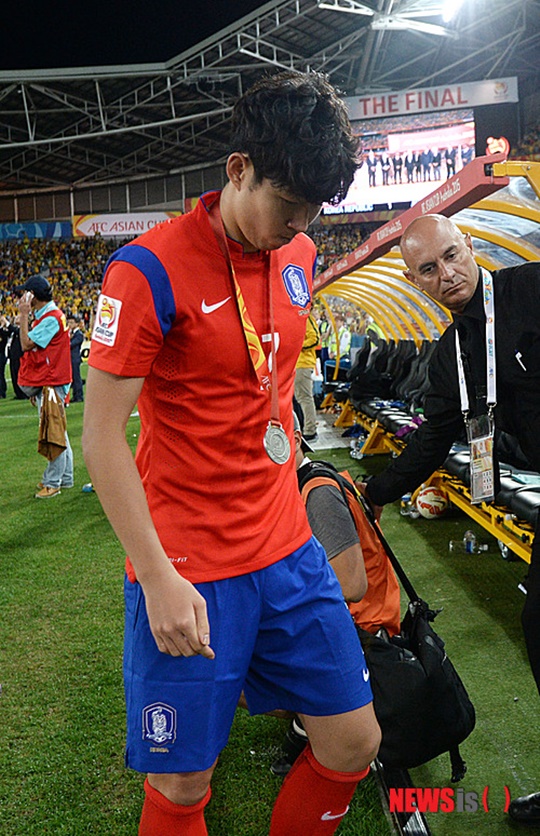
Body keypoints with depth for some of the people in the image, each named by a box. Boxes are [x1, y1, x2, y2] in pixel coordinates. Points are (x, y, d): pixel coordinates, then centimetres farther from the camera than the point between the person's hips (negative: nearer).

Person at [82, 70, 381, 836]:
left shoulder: (298, 255, 5)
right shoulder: (151, 269, -15)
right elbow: (101, 437, -14)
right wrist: (159, 579, -17)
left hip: (287, 550, 6)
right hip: (188, 572, -6)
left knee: (354, 744, 12)